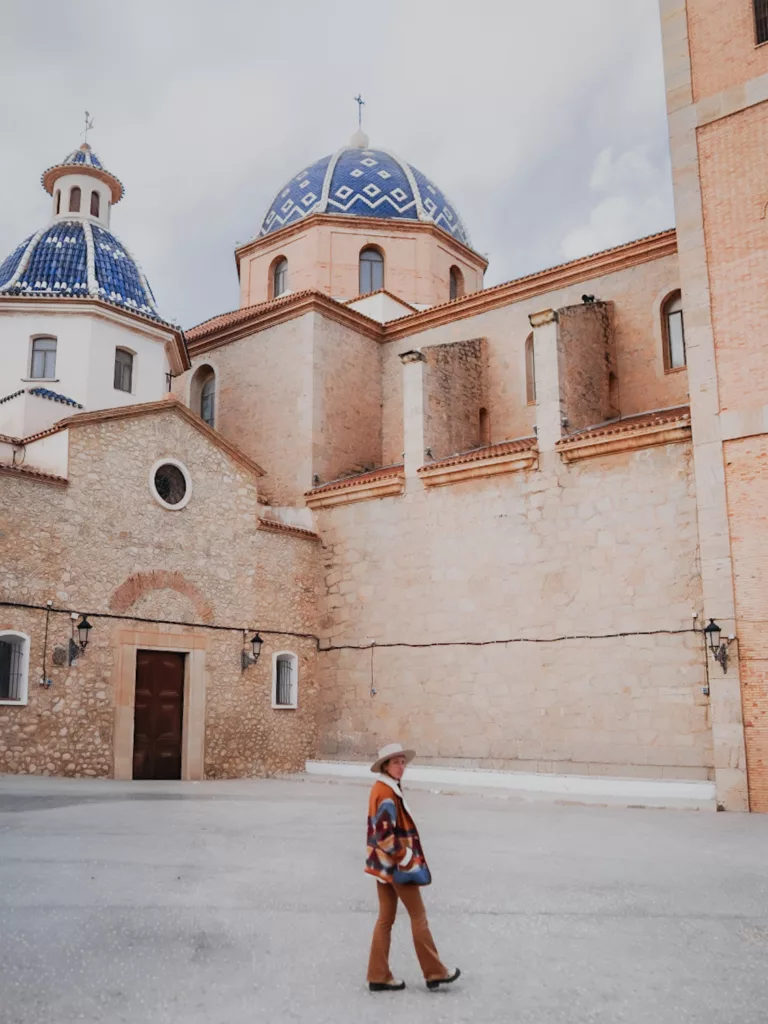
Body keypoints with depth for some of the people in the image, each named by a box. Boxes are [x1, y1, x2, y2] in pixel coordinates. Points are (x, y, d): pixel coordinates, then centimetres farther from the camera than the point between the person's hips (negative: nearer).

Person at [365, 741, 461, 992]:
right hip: (398, 866, -9)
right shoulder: (387, 794, -21)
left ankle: (379, 976, 19)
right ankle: (435, 973, 16)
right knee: (418, 917, 4)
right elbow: (385, 834, -27)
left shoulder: (381, 789, 9)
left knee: (385, 919, 13)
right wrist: (405, 858, -18)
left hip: (383, 865, 9)